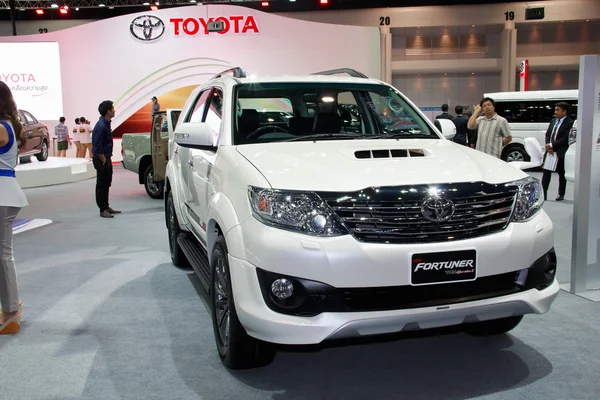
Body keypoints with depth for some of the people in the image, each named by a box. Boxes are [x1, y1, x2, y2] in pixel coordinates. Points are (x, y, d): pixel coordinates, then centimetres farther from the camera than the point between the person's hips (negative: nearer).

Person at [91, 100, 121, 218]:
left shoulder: (106, 123, 9)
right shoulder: (101, 126, -21)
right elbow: (98, 148, -22)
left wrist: (108, 159, 15)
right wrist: (104, 161, -17)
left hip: (106, 158, 10)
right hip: (101, 159, -10)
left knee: (106, 183, 16)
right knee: (101, 184, -1)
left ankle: (106, 207, 27)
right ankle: (103, 210, 7)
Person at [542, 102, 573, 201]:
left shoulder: (570, 123, -11)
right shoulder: (553, 121, 12)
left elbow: (565, 139, -17)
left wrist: (552, 145, -17)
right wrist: (548, 146, -5)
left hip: (560, 153, -6)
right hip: (549, 151, 6)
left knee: (562, 174, 8)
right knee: (546, 172, 4)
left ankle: (561, 194, 19)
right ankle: (543, 194, 6)